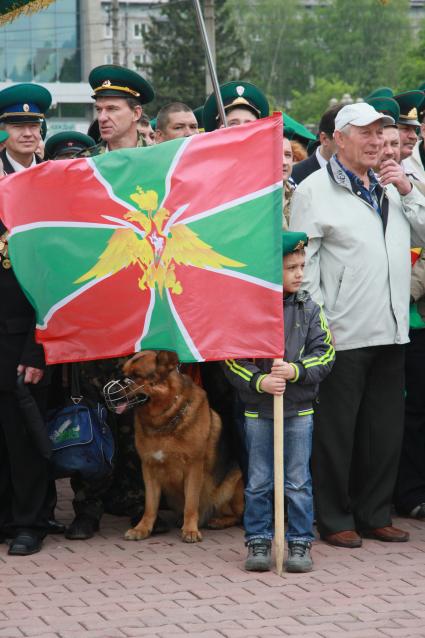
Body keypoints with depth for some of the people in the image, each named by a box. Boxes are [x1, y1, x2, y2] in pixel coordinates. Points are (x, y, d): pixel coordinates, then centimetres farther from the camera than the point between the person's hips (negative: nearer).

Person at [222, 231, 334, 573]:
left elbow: (324, 353, 0)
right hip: (258, 410, -1)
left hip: (299, 409, 1)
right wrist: (258, 381, -17)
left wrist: (296, 371, -16)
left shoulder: (308, 308, 0)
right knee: (258, 483, 7)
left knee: (298, 482, 5)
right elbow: (232, 358, -4)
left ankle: (300, 543, 14)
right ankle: (258, 542, 17)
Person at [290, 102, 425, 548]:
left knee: (384, 429, 11)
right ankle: (335, 520, 9)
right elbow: (303, 260, -8)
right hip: (343, 334, -6)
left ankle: (374, 515, 20)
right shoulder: (314, 190, -4)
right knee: (336, 430, 1)